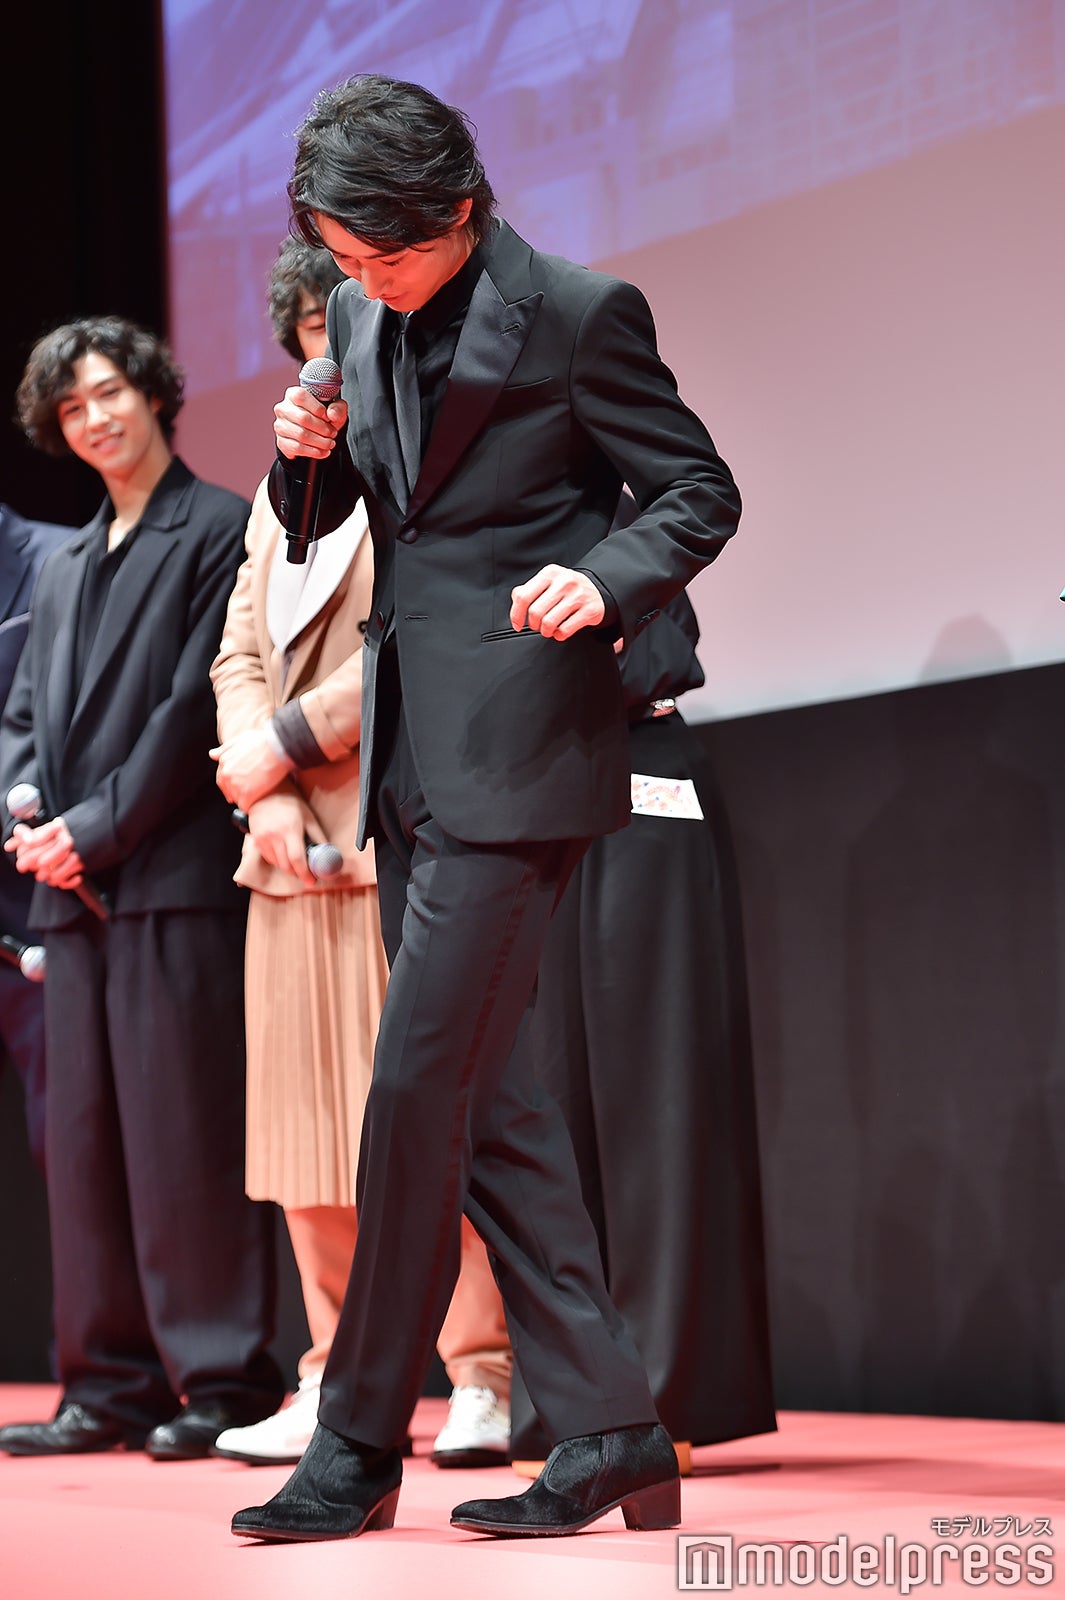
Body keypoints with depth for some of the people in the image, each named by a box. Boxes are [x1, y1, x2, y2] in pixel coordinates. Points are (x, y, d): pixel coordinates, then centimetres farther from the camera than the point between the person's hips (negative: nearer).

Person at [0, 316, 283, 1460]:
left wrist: (99, 826, -12)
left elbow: (199, 701, -9)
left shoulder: (219, 530, -1)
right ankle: (109, 1388, 12)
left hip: (178, 877, -7)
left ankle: (223, 1384, -4)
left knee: (186, 1132, -8)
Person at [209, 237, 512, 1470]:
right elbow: (242, 651, 16)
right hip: (295, 846, 7)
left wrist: (284, 743, -9)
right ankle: (339, 1385, 13)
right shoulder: (283, 488, 23)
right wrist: (264, 793, -2)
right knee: (310, 1129, 6)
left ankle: (483, 1380, -3)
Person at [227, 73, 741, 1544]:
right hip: (410, 755, 8)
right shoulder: (361, 319, 13)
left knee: (418, 1084, -9)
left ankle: (358, 1445, 1)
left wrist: (604, 581, -21)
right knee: (487, 1100, 7)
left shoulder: (577, 314, -8)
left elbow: (700, 493, -3)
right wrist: (311, 455, -1)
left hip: (512, 754, -8)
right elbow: (321, 518, 21)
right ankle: (609, 1434, 12)